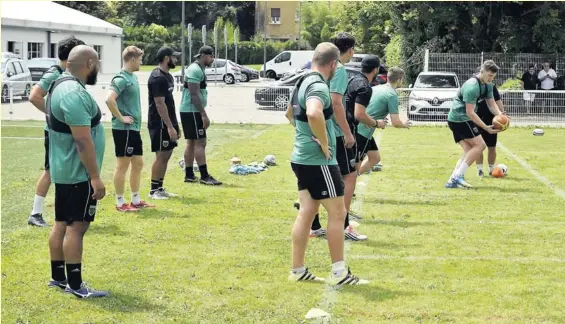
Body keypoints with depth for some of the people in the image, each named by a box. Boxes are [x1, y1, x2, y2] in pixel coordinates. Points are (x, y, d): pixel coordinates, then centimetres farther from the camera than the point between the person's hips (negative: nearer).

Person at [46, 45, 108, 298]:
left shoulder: (61, 86, 12)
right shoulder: (74, 93, -22)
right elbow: (83, 140, -25)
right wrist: (95, 177, -24)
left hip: (64, 170, 10)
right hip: (78, 173, -10)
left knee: (62, 223, 14)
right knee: (77, 226, -7)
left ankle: (58, 277, 22)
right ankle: (75, 285, -5)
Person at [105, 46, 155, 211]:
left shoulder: (132, 77, 12)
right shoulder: (121, 79, -17)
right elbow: (109, 99, -30)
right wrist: (120, 117, -21)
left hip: (134, 128, 9)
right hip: (123, 129, -9)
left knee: (138, 164, 14)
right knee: (123, 165, -1)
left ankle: (136, 200, 24)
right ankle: (120, 203, 8)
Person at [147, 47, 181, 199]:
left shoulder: (167, 76, 14)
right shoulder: (157, 78, -18)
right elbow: (160, 104, -22)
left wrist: (174, 124, 19)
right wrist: (170, 126, -23)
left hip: (168, 122, 10)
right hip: (160, 124, -10)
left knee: (167, 155, 11)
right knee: (161, 156, -6)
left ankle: (160, 188, 18)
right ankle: (154, 190, 2)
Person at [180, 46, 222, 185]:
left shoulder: (197, 69, 17)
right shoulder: (195, 70, -15)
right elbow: (194, 95, -22)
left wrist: (202, 114, 24)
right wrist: (204, 115, -23)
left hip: (189, 111, 11)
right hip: (192, 111, -11)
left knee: (191, 143, 12)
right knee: (200, 143, -11)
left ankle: (189, 175, 16)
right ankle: (204, 176, -11)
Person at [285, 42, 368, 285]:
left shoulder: (303, 83, 13)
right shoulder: (318, 86, -18)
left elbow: (290, 113, 31)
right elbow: (314, 114, -39)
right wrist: (324, 143, -25)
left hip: (302, 158, 9)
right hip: (318, 162, -9)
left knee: (307, 212, 12)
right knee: (337, 212, -1)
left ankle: (298, 270, 15)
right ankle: (338, 273, 4)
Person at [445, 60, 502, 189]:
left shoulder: (488, 85, 7)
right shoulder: (472, 86, -23)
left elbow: (491, 104, 11)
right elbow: (470, 112, -24)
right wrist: (486, 128, -25)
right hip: (461, 118, -10)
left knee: (469, 151, 6)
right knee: (480, 145, -11)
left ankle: (452, 180, -1)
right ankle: (459, 176, -14)